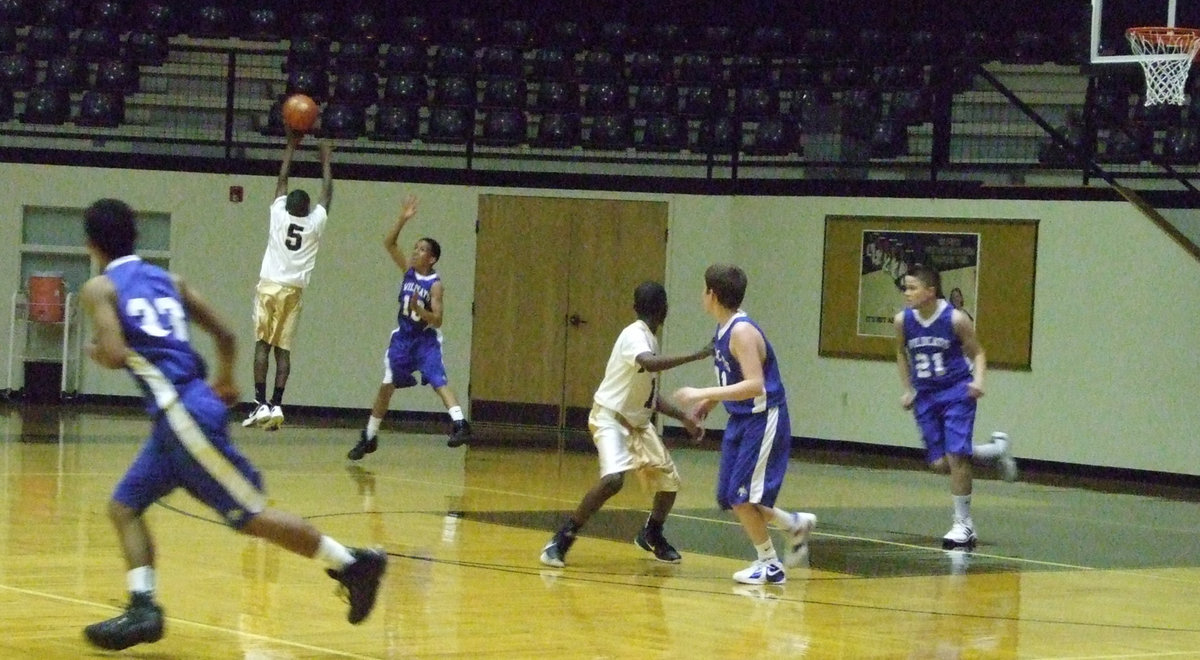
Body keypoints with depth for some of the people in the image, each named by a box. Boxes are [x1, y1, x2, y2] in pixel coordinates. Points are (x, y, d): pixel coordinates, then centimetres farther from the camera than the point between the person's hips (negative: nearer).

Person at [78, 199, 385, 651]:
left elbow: (115, 354, -17)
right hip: (175, 418, 8)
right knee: (124, 507, 13)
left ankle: (353, 564, -4)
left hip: (183, 413, -8)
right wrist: (225, 381, 39)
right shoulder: (167, 281, 18)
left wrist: (95, 351, 6)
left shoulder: (99, 289, -1)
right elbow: (225, 336, 21)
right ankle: (143, 608, 2)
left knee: (250, 514, -6)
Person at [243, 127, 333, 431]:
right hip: (293, 291, 1)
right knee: (283, 348, 2)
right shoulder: (316, 222, 1)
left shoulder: (279, 215, 0)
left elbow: (282, 179, 12)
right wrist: (326, 159, 26)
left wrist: (291, 147, 21)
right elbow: (327, 190, 15)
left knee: (263, 344, -3)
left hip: (270, 286, -1)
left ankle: (261, 404, -12)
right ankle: (276, 405, -7)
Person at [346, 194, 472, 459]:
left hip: (426, 339, -5)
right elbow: (389, 243, -6)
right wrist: (403, 219, -17)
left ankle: (460, 424, -36)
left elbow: (437, 320, -19)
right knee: (386, 386, 10)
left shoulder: (435, 285, -15)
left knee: (438, 380, -24)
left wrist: (418, 308, -36)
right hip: (403, 336, 5)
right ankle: (368, 437, 21)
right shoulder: (408, 270, -1)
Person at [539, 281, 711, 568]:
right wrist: (696, 356, -43)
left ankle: (652, 535, 38)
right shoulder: (634, 335, -19)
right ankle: (561, 540, -20)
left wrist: (684, 418, 13)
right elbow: (649, 363, -43)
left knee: (669, 479, 11)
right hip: (610, 417, -9)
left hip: (637, 422, 9)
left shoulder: (648, 339, 10)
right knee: (613, 478, -30)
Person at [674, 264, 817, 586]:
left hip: (763, 420, -9)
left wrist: (702, 394, -31)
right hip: (741, 419, 9)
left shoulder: (743, 331, -22)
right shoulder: (724, 330, 7)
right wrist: (711, 401, 17)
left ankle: (769, 565, 5)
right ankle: (796, 524, 26)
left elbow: (754, 385, -31)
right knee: (730, 496, 10)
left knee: (742, 495, -8)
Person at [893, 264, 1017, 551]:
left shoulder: (956, 319, -16)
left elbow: (977, 353, -3)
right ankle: (996, 450, 27)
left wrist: (978, 380, -21)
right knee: (940, 464, 1)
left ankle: (963, 524, 0)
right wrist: (907, 390, 10)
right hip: (925, 396, 5)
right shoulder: (902, 321, -6)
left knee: (956, 456, -14)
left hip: (957, 391, -5)